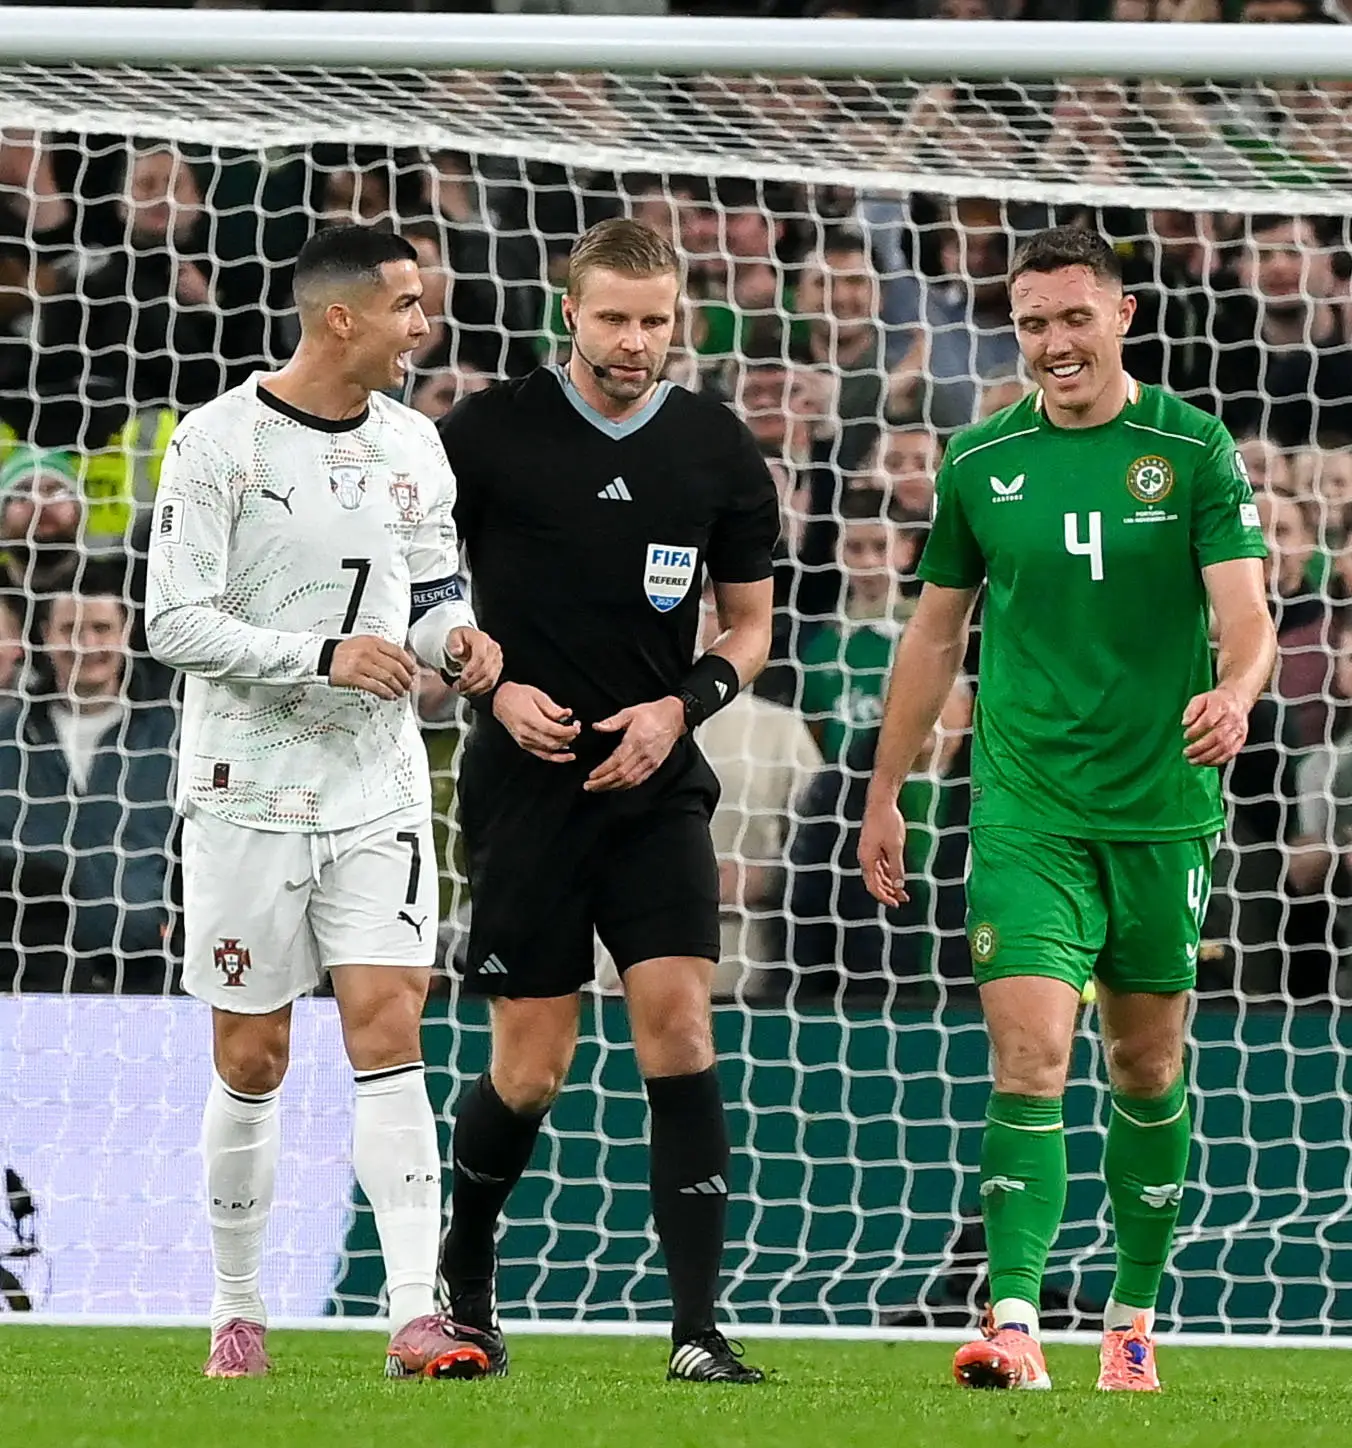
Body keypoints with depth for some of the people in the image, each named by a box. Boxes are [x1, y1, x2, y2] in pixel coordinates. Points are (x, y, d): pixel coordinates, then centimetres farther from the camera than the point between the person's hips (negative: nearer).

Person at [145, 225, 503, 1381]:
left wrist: (453, 636, -5)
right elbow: (175, 622, -14)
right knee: (251, 1061, 4)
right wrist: (321, 657, -23)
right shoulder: (219, 442, -10)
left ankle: (417, 1316, -15)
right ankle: (237, 1308, 20)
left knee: (388, 1028, -9)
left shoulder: (413, 445, 7)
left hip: (378, 788, 3)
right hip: (250, 792, -3)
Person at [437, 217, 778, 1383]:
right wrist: (496, 687, -10)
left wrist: (680, 707, -6)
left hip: (656, 784, 2)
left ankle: (698, 1329, -12)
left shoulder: (719, 450, 3)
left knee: (678, 1022, -13)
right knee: (532, 1069, 1)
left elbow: (750, 626, 12)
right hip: (526, 789, -2)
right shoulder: (489, 433, -4)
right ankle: (462, 1280, 29)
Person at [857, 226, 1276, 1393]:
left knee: (1149, 1069, 11)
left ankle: (1134, 1317, 25)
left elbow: (1244, 608, -11)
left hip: (1161, 806, 0)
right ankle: (1015, 1321, -20)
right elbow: (936, 632, 13)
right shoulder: (979, 462, 4)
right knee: (1029, 1057, -14)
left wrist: (1234, 693, -33)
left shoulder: (1193, 451, -2)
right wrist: (885, 794, 14)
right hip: (1026, 807, 0)